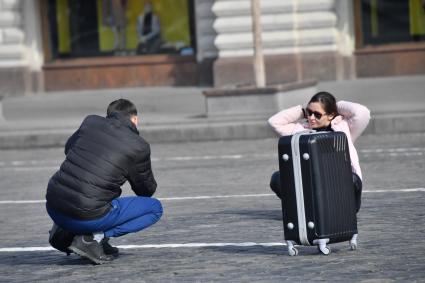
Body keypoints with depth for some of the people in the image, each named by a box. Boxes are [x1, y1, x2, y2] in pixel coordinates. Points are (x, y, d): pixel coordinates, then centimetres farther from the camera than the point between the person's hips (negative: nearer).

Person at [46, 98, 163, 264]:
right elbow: (147, 190, 15)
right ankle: (94, 237, -6)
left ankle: (66, 230, 14)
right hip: (87, 217, -6)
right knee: (155, 208, 10)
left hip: (53, 208, 6)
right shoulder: (139, 146, -1)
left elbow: (68, 148, 30)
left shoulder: (91, 122, 10)